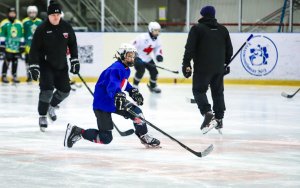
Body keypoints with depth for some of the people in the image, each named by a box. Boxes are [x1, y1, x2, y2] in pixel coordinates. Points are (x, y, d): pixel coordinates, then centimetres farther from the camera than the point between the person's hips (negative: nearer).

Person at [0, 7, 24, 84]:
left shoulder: (19, 24, 12)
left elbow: (21, 36, 16)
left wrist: (22, 46, 13)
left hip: (16, 48, 4)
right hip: (7, 47, -4)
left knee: (15, 62, 8)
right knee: (7, 61, -7)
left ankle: (14, 76, 15)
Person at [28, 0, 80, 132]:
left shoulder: (66, 28, -2)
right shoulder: (42, 29, -15)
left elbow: (72, 44, 11)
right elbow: (34, 48, -14)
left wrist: (75, 61, 7)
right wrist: (33, 66, -19)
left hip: (61, 65, 5)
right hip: (46, 64, -5)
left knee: (65, 90, 6)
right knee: (47, 89, -18)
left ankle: (51, 106, 34)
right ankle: (42, 116, -4)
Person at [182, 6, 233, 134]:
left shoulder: (197, 29, -5)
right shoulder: (223, 30, 10)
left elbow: (190, 48, -10)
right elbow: (229, 49, 15)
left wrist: (186, 64, -5)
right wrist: (226, 63, 28)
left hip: (202, 67, -5)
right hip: (219, 68, 5)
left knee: (199, 90, 1)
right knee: (218, 92, 15)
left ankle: (208, 114, -19)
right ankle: (219, 119, 19)